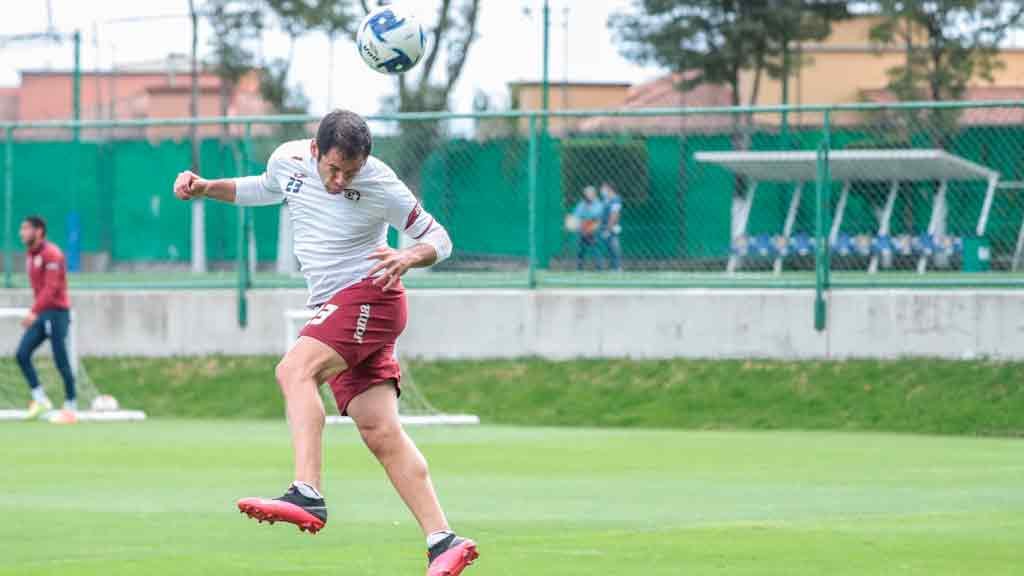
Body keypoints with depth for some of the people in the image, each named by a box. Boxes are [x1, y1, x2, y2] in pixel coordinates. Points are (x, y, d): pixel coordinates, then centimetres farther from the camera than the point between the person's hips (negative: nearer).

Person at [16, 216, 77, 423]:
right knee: (22, 354, -6)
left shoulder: (51, 254, -14)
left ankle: (71, 408, 3)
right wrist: (36, 312, 17)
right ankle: (40, 400, 0)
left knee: (61, 361, -5)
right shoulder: (30, 254, 12)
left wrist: (34, 312, -31)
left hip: (57, 312, -8)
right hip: (41, 314, 8)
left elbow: (51, 287, -23)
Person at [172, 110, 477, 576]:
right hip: (333, 309, 7)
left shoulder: (380, 185, -14)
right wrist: (205, 188, 13)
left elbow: (438, 239, -4)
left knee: (295, 371, -28)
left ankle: (307, 496, -42)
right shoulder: (288, 160, 2)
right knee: (381, 433, -1)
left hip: (369, 297, -7)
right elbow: (263, 190, 26)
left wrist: (407, 259, -25)